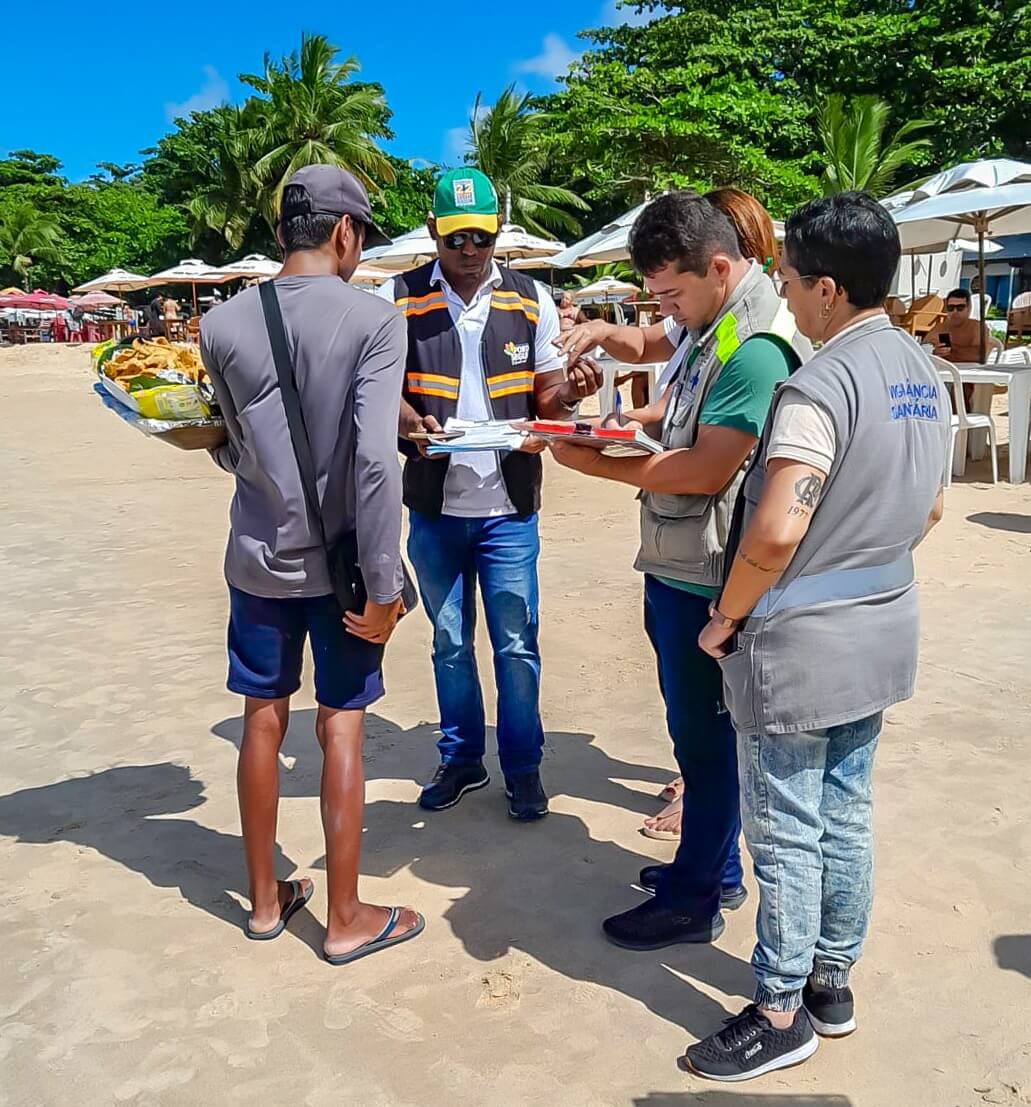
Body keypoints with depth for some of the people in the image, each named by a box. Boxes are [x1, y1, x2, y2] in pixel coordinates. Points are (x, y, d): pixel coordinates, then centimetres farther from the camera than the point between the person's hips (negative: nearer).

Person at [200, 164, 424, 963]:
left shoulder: (224, 325, -2)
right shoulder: (374, 320, -13)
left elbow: (233, 452, 6)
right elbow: (374, 458, -21)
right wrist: (384, 583, -16)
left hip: (257, 559, 4)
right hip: (336, 563, -3)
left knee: (264, 719, 15)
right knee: (340, 728, 7)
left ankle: (266, 898, 31)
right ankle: (346, 918, 21)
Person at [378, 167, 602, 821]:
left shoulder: (532, 301, 1)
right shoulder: (398, 300, -1)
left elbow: (545, 397, 2)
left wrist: (569, 393, -22)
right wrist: (408, 420, -23)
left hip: (510, 508, -1)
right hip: (435, 506, 1)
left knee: (516, 645, 5)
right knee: (449, 643, 15)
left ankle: (523, 767, 24)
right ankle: (462, 759, 32)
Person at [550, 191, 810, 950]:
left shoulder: (756, 348, -22)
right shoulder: (713, 326, 9)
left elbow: (706, 470, -24)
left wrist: (597, 465, -16)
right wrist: (634, 419, 3)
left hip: (705, 580, -10)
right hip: (677, 568, 10)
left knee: (704, 736, 5)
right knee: (700, 728, 20)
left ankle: (693, 901, 22)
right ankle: (717, 868, 37)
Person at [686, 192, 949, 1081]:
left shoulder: (821, 385, -22)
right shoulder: (923, 374, 7)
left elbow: (774, 534, -29)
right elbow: (928, 511, 16)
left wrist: (726, 619, -14)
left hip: (798, 644, -9)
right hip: (883, 636, 9)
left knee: (786, 833, 5)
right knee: (846, 814, 19)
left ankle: (782, 1013, 21)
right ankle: (832, 980, 35)